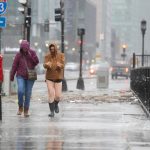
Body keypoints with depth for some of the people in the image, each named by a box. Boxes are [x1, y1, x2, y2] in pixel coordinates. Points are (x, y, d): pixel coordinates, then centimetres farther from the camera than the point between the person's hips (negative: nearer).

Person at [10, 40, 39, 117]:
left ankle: (26, 111, 14)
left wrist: (31, 55, -22)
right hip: (21, 76, -1)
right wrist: (12, 76, 5)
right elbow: (14, 66, 1)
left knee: (28, 93, 3)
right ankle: (20, 107, 0)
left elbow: (37, 62, -11)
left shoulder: (32, 52, -2)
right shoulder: (18, 54, -5)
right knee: (20, 91, -20)